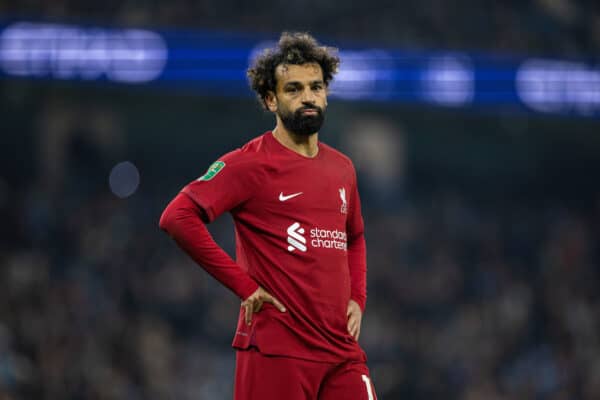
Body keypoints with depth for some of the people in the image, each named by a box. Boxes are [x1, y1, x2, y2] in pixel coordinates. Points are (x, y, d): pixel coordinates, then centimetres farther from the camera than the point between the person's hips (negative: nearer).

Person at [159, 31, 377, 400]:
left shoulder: (342, 168, 16)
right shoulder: (251, 164, -5)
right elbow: (177, 218, -15)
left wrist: (357, 299, 14)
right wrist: (244, 285, -15)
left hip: (342, 348, 6)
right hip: (276, 350, -6)